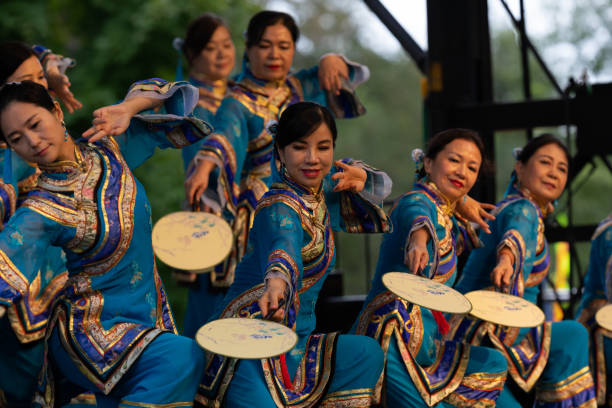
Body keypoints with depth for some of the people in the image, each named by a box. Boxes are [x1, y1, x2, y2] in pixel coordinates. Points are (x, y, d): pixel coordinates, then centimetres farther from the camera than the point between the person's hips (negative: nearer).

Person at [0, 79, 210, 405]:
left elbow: (157, 91, 10)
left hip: (149, 317, 6)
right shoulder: (41, 212, -15)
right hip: (88, 331, -6)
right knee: (181, 356, -30)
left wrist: (125, 109, -10)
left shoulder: (107, 151, 0)